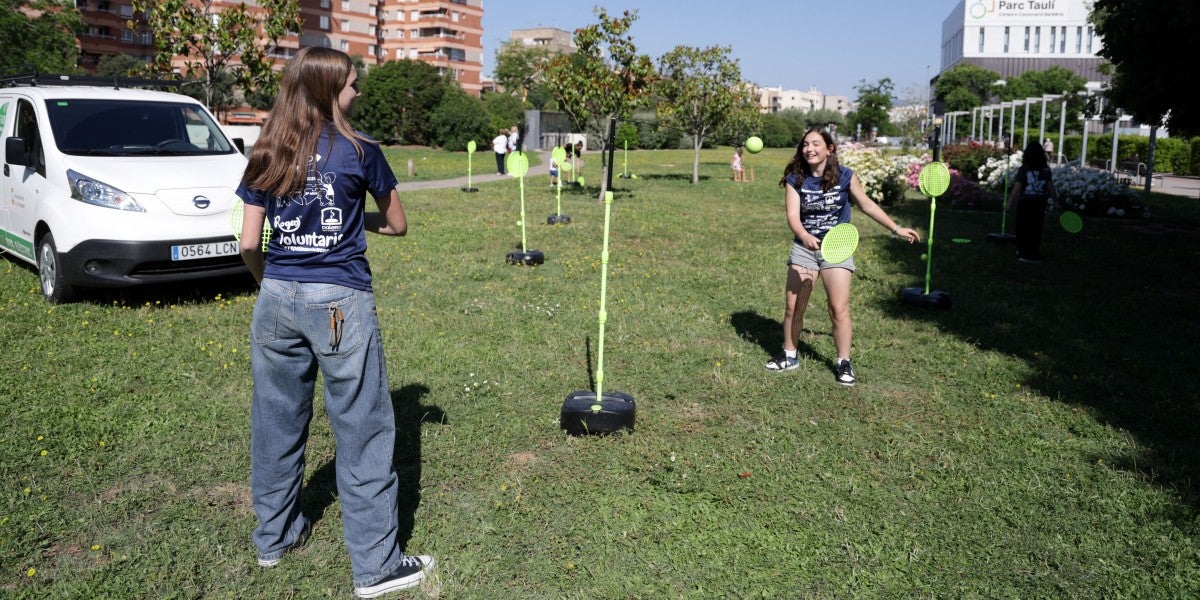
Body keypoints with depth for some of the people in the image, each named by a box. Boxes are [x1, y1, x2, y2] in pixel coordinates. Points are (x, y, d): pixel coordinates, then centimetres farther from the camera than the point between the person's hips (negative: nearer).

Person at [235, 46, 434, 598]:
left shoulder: (267, 155, 4)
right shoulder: (359, 150, -5)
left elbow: (249, 243, 4)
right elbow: (397, 225, 5)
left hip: (276, 299, 5)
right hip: (340, 302, -5)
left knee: (277, 420, 18)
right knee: (363, 429, 3)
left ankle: (274, 536, 35)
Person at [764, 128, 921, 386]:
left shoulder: (845, 176, -6)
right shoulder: (795, 179, -6)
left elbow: (866, 204, 5)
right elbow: (792, 215, -16)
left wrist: (897, 229, 6)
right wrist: (804, 236, -37)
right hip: (804, 247, 1)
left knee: (839, 309, -5)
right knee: (793, 307, 5)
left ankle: (844, 363, 11)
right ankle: (789, 356, 24)